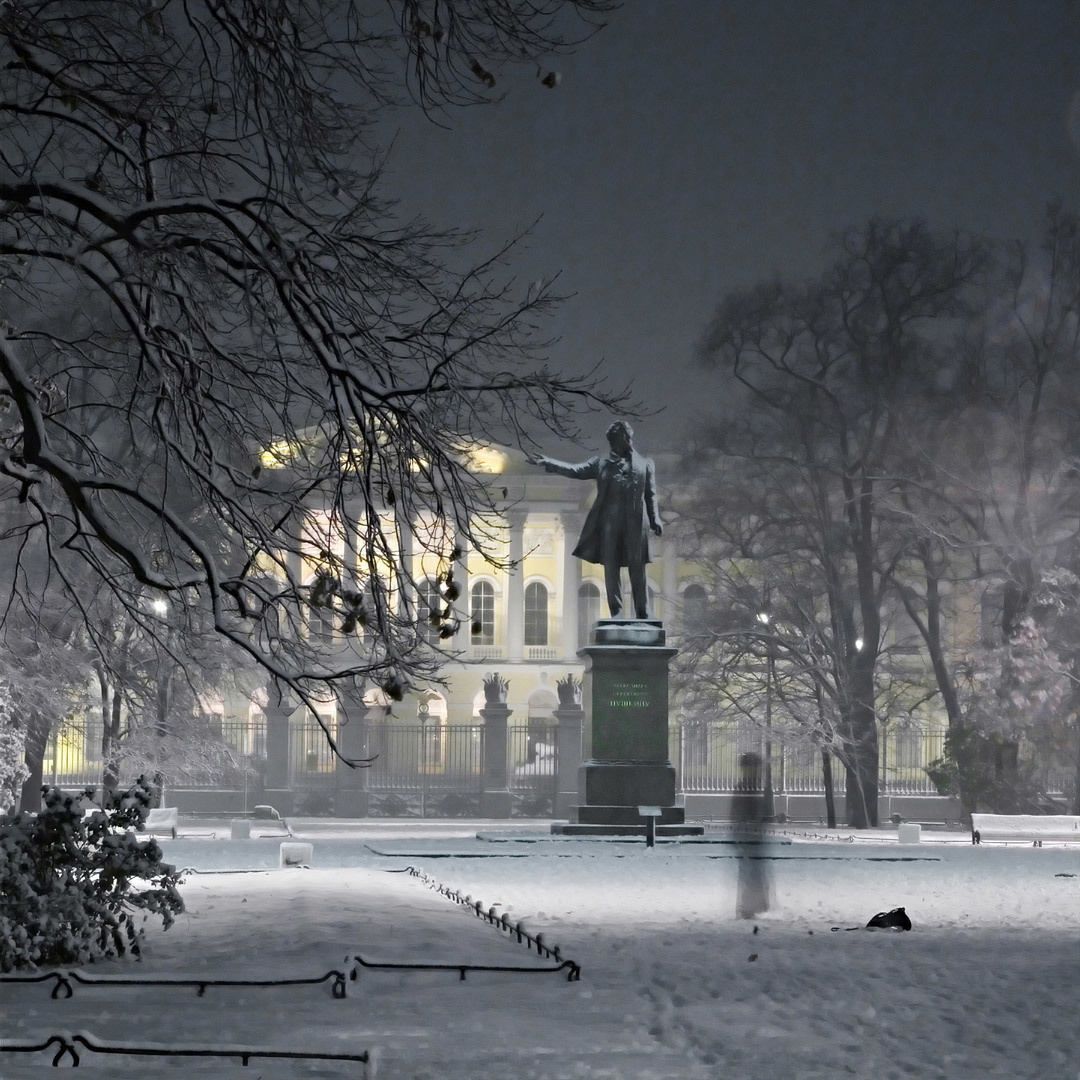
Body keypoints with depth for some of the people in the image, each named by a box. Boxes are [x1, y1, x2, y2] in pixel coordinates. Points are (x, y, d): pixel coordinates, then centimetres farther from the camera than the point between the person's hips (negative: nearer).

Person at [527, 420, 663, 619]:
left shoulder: (645, 464, 18)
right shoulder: (601, 462, 15)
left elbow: (651, 495, 13)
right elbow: (576, 470, 5)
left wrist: (655, 520, -1)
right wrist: (547, 462, -8)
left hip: (635, 523, 0)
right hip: (609, 522, 0)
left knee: (637, 569, -1)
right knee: (611, 567, -1)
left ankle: (643, 615, 1)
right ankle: (616, 613, 3)